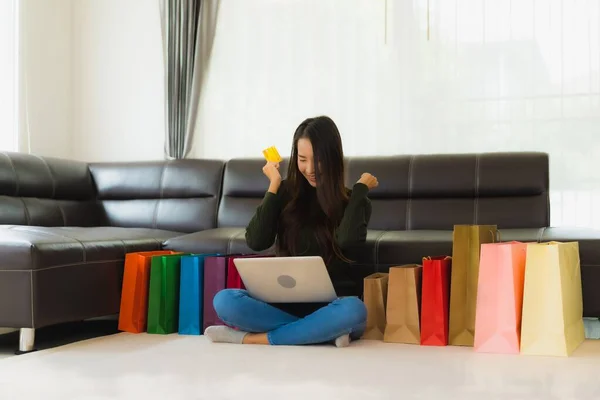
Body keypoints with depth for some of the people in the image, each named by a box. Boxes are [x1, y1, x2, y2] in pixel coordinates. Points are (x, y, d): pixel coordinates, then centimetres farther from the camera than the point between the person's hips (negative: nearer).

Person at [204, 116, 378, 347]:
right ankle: (324, 331, -24)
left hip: (329, 308, -2)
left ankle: (251, 338, -25)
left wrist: (361, 187, -11)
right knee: (224, 301, -26)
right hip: (286, 303, 2)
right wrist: (273, 186, -4)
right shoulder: (286, 193, 6)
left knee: (353, 310, -38)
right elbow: (256, 242, -8)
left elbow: (348, 240, -21)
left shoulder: (353, 202, 2)